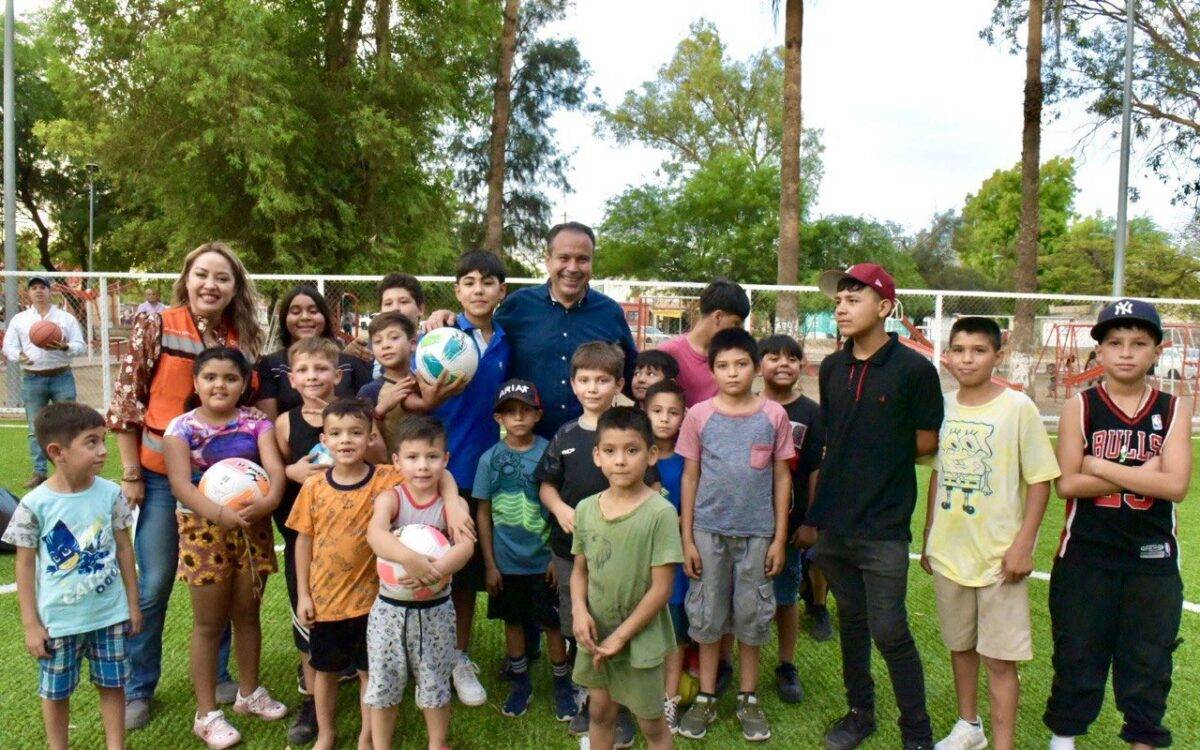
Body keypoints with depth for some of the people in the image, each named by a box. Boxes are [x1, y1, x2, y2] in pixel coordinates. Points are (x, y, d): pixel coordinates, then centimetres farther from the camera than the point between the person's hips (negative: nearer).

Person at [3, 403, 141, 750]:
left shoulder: (110, 493, -7)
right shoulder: (35, 504, -15)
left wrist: (133, 604, 6)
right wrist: (31, 624, -6)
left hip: (110, 614, 2)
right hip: (58, 620, -2)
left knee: (112, 685, 13)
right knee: (55, 692, 15)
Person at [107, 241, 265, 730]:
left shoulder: (244, 338, 2)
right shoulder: (156, 326, -7)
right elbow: (125, 400, -6)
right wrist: (130, 473, -7)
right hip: (162, 476, -3)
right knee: (153, 585, 4)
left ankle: (216, 674, 31)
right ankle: (137, 689, 23)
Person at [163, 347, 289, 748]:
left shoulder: (256, 423, 1)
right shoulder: (182, 427, -5)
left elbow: (275, 468, -11)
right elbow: (180, 484, -15)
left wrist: (268, 501, -32)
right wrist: (221, 513, -30)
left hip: (253, 529, 3)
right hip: (204, 530, -2)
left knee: (247, 614, 16)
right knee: (209, 623, 7)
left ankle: (249, 692, 35)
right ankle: (206, 713, 19)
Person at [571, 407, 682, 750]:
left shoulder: (660, 512, -18)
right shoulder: (586, 509, -3)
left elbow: (662, 587, -16)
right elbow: (580, 570, 7)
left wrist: (621, 636, -13)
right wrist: (579, 611, -12)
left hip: (640, 639, -4)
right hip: (595, 636, 4)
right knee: (600, 713, 20)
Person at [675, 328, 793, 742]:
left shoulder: (774, 415, -2)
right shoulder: (699, 415, -3)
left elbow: (782, 478, 3)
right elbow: (690, 477, 1)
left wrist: (779, 538, 1)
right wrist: (687, 538, -1)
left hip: (757, 532, 0)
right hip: (709, 531, 0)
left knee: (751, 616, 11)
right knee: (707, 615, 10)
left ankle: (748, 698, 27)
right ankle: (706, 697, 25)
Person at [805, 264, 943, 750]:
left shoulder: (913, 368, -10)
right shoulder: (831, 368, 7)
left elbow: (926, 442, -3)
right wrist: (813, 514, 12)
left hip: (883, 527, -5)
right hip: (834, 523, 5)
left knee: (889, 633, -1)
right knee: (851, 623, 17)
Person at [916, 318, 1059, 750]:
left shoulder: (1018, 408, -10)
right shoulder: (942, 407, 3)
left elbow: (1040, 480, -8)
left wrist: (1023, 546, -13)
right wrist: (928, 538, 13)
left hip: (1000, 556, -5)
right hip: (948, 552, 5)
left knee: (1000, 657, 0)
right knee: (960, 645, 18)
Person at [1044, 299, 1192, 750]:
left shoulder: (1174, 410, 0)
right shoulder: (1081, 407, -3)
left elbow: (1175, 485, -14)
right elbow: (1067, 483, -12)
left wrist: (1099, 465, -14)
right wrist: (1142, 473, -15)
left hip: (1153, 560, 1)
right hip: (1086, 557, -1)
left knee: (1148, 662, 11)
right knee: (1077, 655, 11)